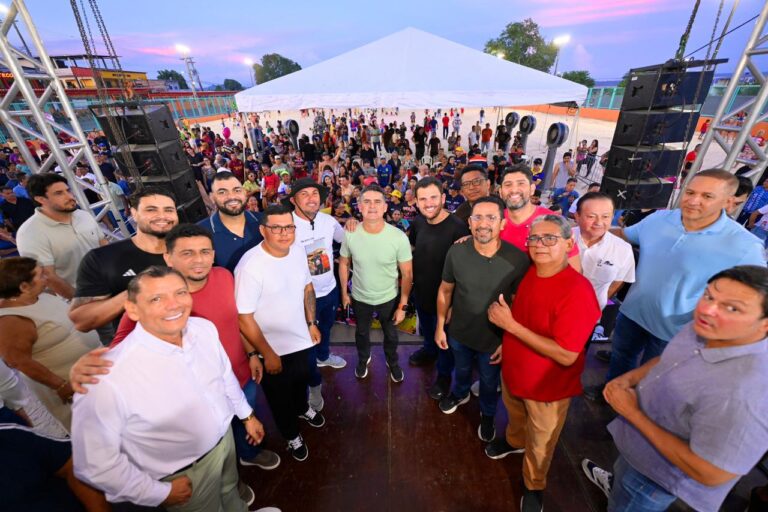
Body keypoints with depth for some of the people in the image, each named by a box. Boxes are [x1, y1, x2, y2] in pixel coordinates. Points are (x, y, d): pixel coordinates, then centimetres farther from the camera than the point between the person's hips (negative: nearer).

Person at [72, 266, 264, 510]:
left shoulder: (205, 328, -19)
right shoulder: (109, 379, -36)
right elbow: (95, 465, -23)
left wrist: (246, 414, 11)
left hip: (225, 437, 5)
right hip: (185, 474, -4)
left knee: (230, 491, 33)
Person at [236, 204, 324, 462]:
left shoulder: (298, 252, -9)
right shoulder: (250, 266, -28)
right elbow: (243, 317, -23)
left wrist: (312, 323, 3)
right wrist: (267, 354, -17)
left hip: (301, 338, 5)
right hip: (273, 348, -5)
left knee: (302, 380, 31)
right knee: (280, 396, 21)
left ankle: (302, 408, 63)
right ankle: (292, 435, 49)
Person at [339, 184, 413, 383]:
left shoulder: (399, 237, -25)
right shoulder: (349, 234, -19)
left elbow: (407, 274, -15)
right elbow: (344, 264, -3)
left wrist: (403, 305, -12)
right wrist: (344, 292, 2)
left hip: (389, 298, -1)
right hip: (359, 297, 2)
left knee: (391, 334, 25)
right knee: (361, 332, 28)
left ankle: (392, 362, 57)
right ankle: (363, 359, 60)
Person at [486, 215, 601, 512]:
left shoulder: (577, 291, -31)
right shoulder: (529, 272, -9)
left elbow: (566, 355, -32)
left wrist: (511, 325, -32)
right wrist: (507, 343, 3)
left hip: (548, 386, -5)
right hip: (513, 371, 6)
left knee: (539, 443, 22)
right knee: (515, 416, 33)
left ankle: (533, 486, 51)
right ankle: (514, 441, 64)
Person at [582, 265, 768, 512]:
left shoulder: (743, 394, -40)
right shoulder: (704, 329, -16)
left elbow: (710, 475, -31)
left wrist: (632, 413, -27)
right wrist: (629, 377, -11)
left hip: (657, 472, -7)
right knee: (624, 469, 40)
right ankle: (615, 485, 71)